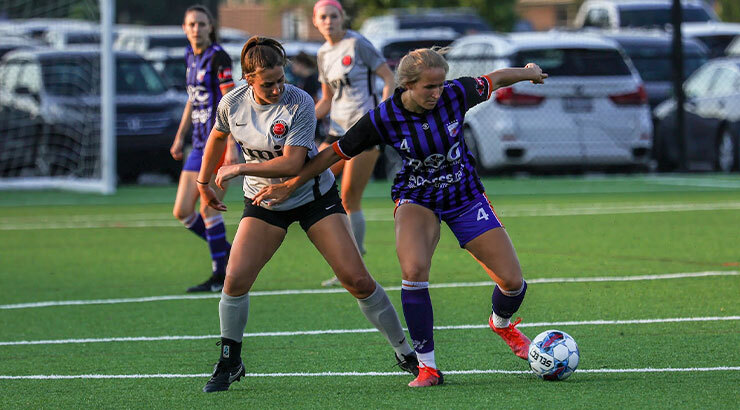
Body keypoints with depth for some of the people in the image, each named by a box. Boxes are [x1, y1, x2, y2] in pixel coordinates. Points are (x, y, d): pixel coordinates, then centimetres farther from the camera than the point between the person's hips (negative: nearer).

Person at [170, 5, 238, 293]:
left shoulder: (218, 58, -12)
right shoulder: (191, 57, 12)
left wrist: (232, 145, -24)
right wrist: (180, 137, 25)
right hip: (200, 145, 8)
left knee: (208, 210, -10)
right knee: (182, 212, 5)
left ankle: (220, 274, -2)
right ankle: (226, 253, 19)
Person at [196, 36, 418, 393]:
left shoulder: (299, 104, -23)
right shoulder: (232, 103, -9)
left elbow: (291, 164, -27)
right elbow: (218, 136, 14)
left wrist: (239, 169, -23)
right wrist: (203, 182, 21)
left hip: (313, 196, -3)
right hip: (263, 202, 3)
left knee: (357, 280, -9)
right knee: (235, 280, -13)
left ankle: (405, 352, 6)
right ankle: (229, 363, 7)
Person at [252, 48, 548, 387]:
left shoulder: (456, 94, -19)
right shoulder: (383, 118, -22)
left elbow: (493, 81, 2)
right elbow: (335, 153, -10)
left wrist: (527, 73, 21)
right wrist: (288, 186, -7)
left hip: (465, 196, 2)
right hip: (416, 200, -2)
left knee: (512, 281, -4)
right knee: (413, 270, -32)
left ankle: (502, 323, 35)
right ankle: (427, 366, -18)